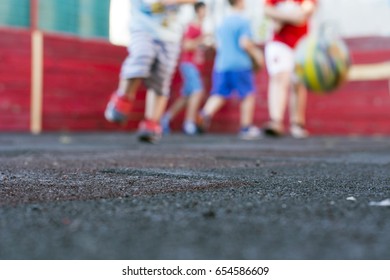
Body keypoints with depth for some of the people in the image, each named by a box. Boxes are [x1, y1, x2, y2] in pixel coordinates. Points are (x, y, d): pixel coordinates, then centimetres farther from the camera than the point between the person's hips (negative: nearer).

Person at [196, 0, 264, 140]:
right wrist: (257, 55, -2)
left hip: (221, 65, 6)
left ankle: (206, 113, -22)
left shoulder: (223, 22, 14)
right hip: (240, 65, -6)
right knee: (248, 95, 8)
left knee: (219, 94, 6)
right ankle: (246, 128, 11)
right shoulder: (243, 21, -8)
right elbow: (245, 43, -17)